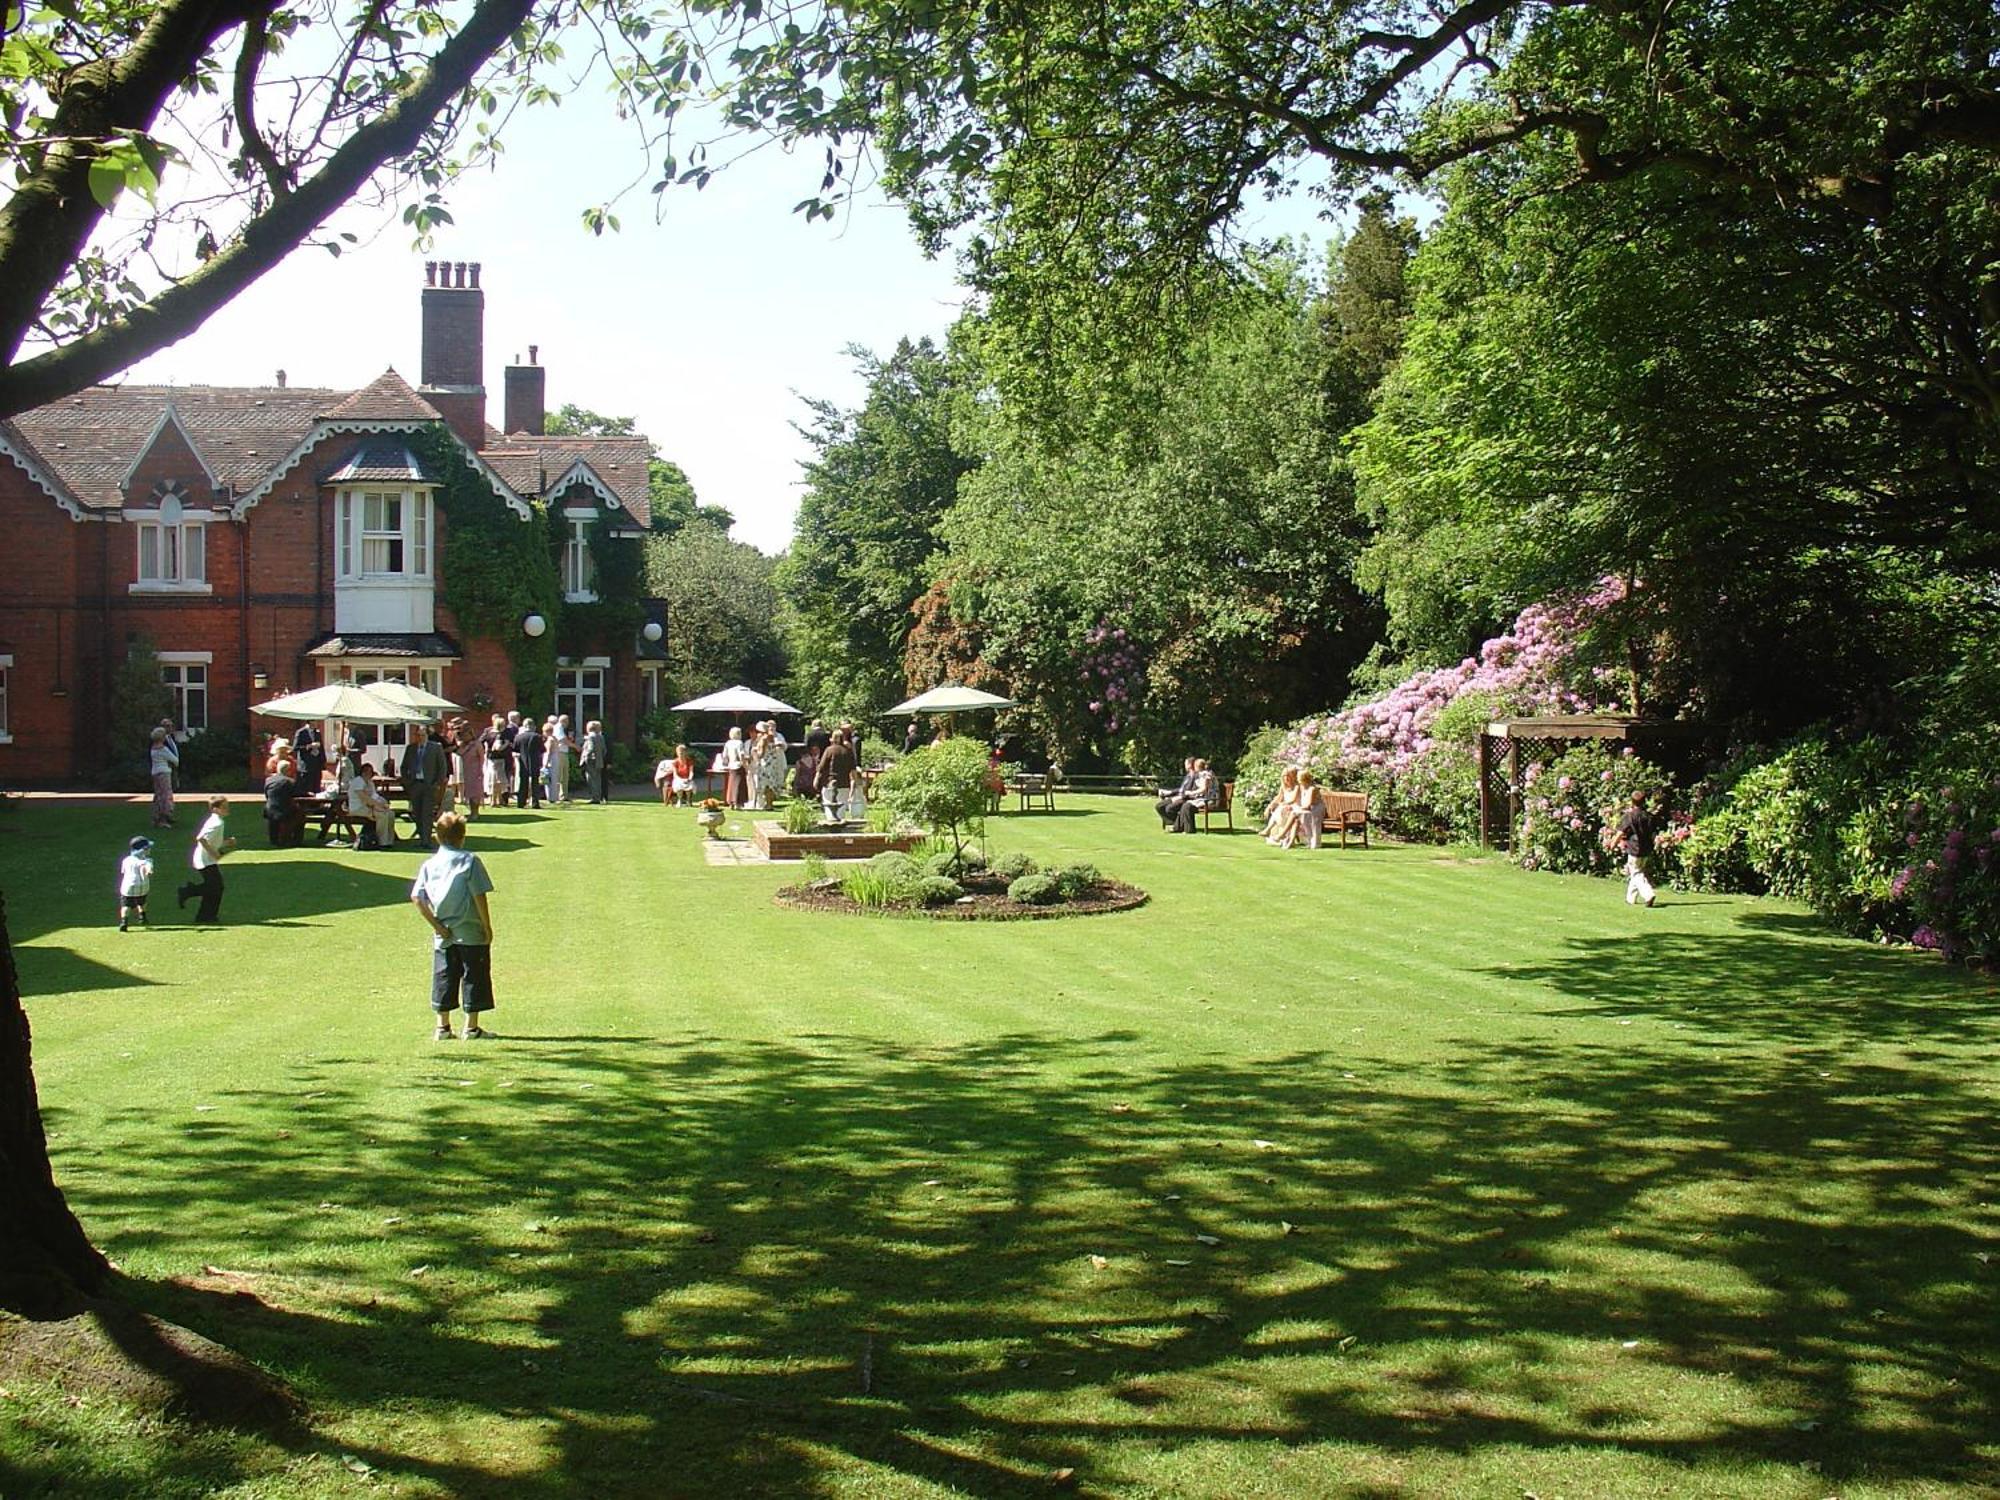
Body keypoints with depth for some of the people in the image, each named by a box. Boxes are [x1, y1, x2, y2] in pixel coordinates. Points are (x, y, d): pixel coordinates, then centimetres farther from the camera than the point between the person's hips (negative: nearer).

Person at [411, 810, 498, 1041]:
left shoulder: (429, 864, 2)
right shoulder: (470, 861, -10)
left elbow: (416, 898, -4)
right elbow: (479, 897, -13)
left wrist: (437, 925, -2)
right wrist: (487, 927, -5)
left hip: (443, 936, 4)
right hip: (472, 933, -4)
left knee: (443, 978, 12)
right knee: (474, 977, 4)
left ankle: (443, 1026, 16)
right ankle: (472, 1027, 6)